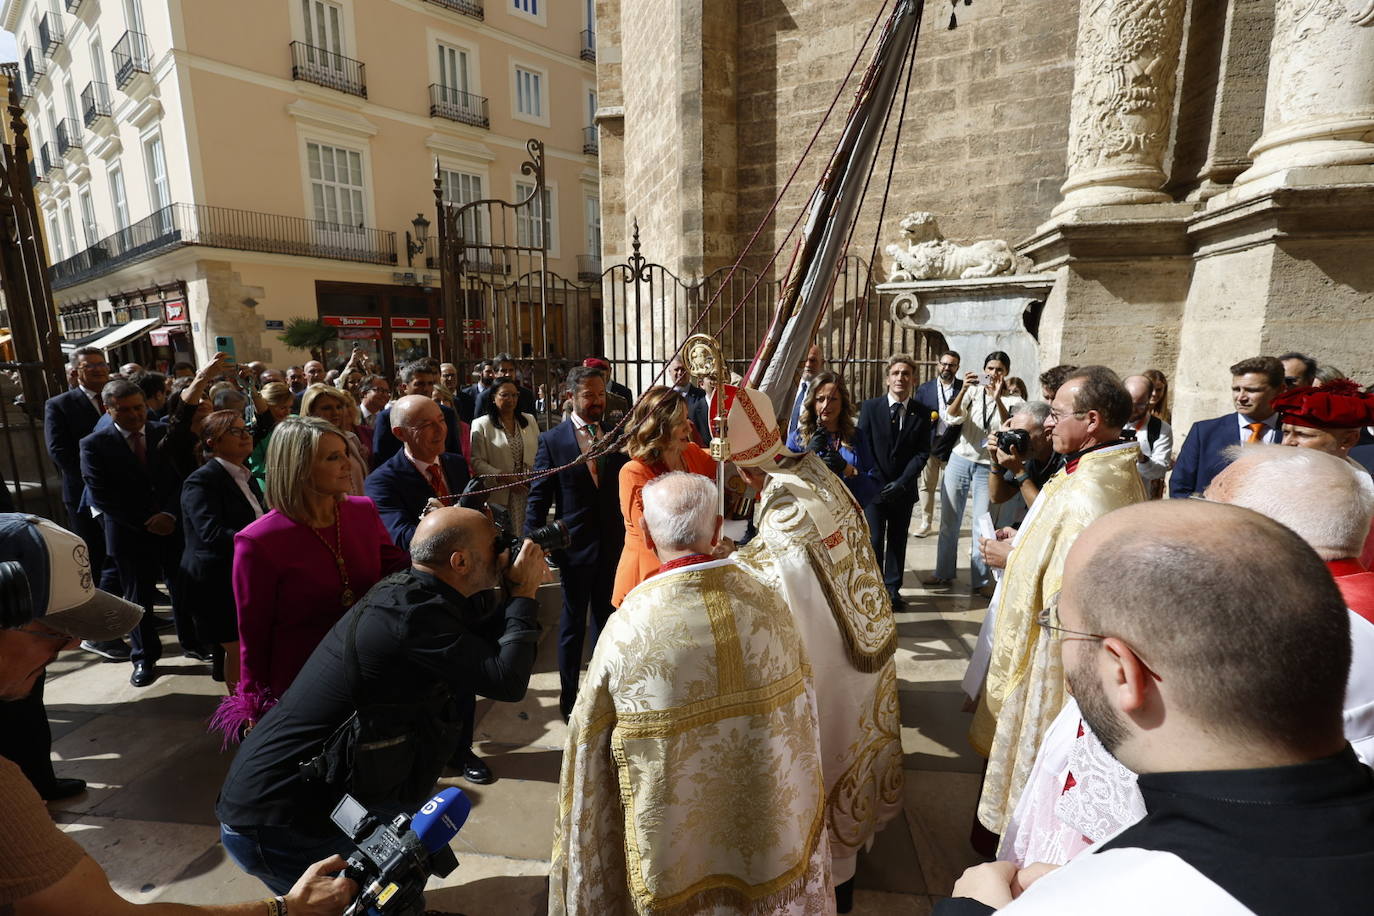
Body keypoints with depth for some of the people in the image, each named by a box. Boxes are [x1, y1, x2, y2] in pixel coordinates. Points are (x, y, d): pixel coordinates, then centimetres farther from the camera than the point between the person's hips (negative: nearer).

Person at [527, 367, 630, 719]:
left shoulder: (617, 436, 0)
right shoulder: (552, 440, -7)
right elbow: (538, 498, -6)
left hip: (614, 543, 3)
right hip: (576, 544, -2)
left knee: (606, 618, 18)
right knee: (573, 622, 13)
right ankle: (569, 694, 31)